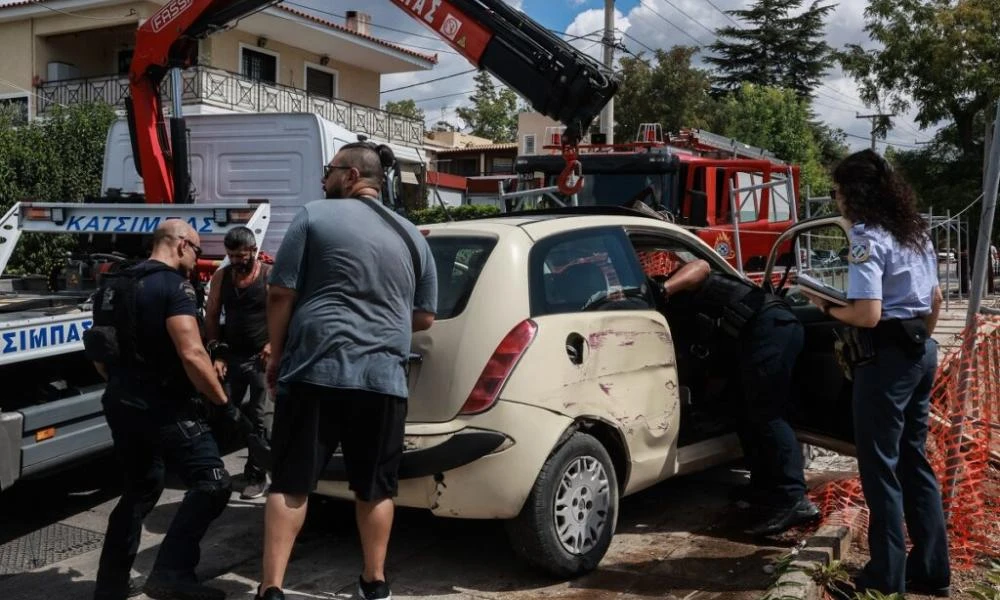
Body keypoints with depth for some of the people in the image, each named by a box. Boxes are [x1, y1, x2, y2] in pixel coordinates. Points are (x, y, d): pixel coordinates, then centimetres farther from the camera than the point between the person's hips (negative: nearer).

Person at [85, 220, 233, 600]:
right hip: (162, 408, -9)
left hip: (121, 404, 9)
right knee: (212, 483, -7)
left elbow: (101, 356, 20)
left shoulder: (116, 287, 13)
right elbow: (191, 355, -23)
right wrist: (223, 402, -14)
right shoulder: (174, 286, -13)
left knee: (140, 490, 21)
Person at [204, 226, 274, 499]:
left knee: (261, 419, 0)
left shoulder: (269, 275, -7)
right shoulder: (221, 277, 4)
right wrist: (217, 353, 0)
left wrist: (273, 344, -19)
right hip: (231, 355, 4)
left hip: (262, 358, -4)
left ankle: (256, 476, 7)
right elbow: (211, 317, 8)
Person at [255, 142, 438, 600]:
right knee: (375, 488, 14)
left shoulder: (315, 217, 2)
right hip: (384, 378, 3)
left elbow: (280, 294, -1)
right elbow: (424, 317, 15)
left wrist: (276, 355, 10)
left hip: (316, 370, -3)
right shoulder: (412, 237, 14)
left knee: (290, 483, 4)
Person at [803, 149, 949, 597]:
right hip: (922, 354, 9)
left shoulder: (868, 238, -14)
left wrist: (827, 308, -5)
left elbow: (867, 314, -22)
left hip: (887, 357, -9)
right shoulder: (916, 233, 14)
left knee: (880, 466, 1)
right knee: (913, 461, 16)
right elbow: (936, 301, 20)